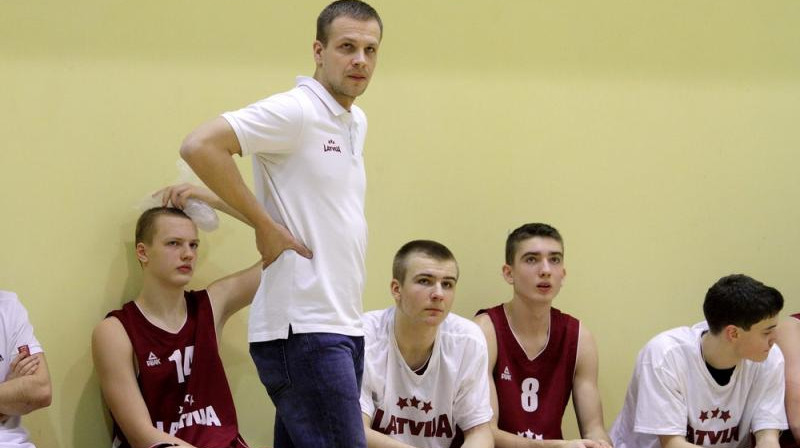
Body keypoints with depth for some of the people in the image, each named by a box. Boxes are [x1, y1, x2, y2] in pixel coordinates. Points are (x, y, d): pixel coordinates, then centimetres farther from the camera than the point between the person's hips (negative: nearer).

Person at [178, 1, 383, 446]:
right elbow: (200, 146, -20)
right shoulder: (295, 112, -10)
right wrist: (265, 225, -16)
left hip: (345, 324, 8)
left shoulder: (357, 121, 16)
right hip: (303, 327, -8)